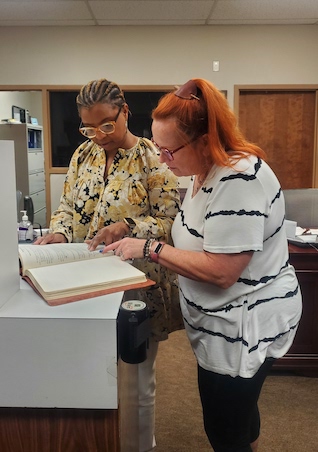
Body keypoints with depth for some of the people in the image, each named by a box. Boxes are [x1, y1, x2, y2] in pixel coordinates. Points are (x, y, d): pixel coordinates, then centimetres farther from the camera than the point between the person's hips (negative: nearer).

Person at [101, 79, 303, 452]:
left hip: (246, 325, -9)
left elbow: (221, 270, -29)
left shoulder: (238, 178, -27)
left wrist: (150, 248, -21)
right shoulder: (206, 171, 3)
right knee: (237, 410, 27)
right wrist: (134, 240, -2)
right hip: (228, 321, 9)